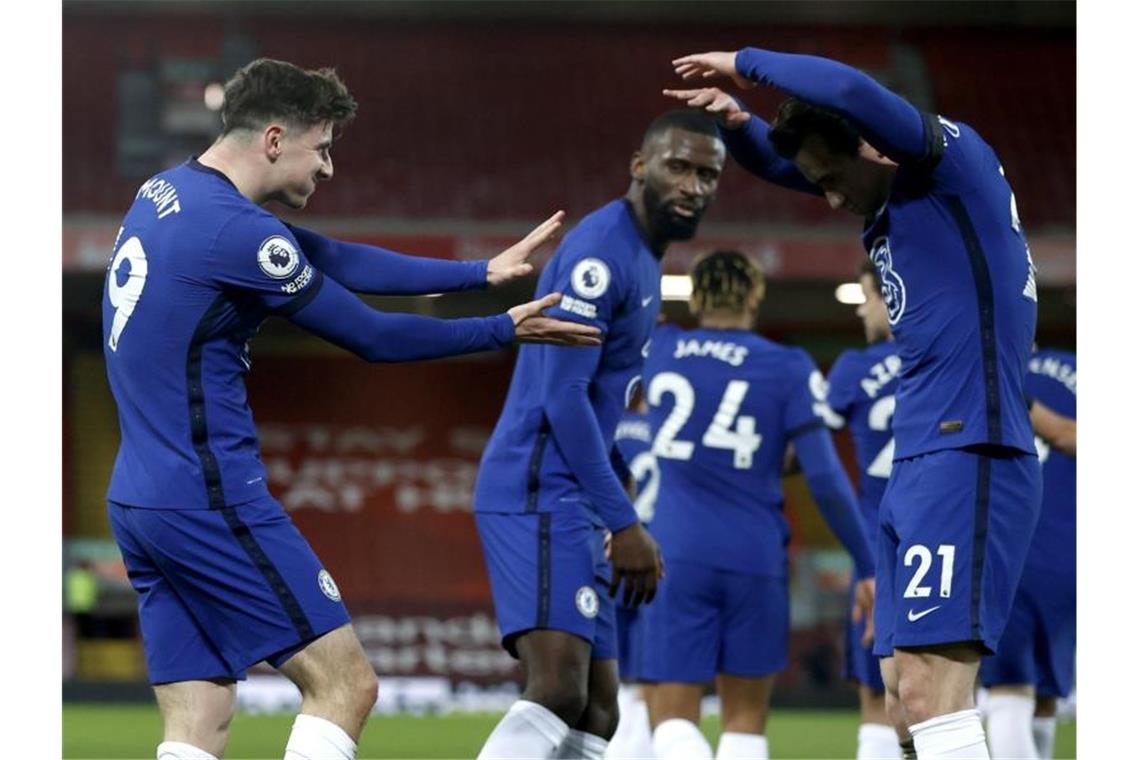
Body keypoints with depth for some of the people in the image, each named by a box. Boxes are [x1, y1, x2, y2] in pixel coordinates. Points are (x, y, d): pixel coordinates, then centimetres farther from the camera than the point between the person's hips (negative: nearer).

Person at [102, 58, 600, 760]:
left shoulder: (166, 194, 13)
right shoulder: (238, 231, -17)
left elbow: (337, 262, 17)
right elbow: (374, 338, -8)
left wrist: (482, 273, 16)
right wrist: (504, 330, 5)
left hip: (138, 504, 10)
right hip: (210, 502, -10)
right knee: (346, 683, -5)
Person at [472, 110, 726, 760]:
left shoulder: (643, 260, 20)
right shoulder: (602, 252, -12)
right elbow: (562, 395, -19)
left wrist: (615, 521, 22)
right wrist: (624, 523, -19)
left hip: (570, 504, 11)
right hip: (540, 494, -11)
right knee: (559, 690, -24)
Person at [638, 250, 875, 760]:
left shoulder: (659, 351, 4)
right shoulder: (788, 369, -1)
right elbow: (825, 478, -5)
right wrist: (866, 568, 1)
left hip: (678, 557, 0)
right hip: (754, 557, 0)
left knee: (673, 718, 1)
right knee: (745, 718, 12)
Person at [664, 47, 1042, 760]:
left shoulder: (957, 161, -7)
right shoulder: (890, 200, 18)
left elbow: (849, 91, -23)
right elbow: (784, 162, 30)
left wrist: (744, 63, -8)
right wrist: (736, 121, 8)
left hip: (969, 456, -10)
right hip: (919, 463, 10)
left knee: (930, 687, -19)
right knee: (907, 694, 7)